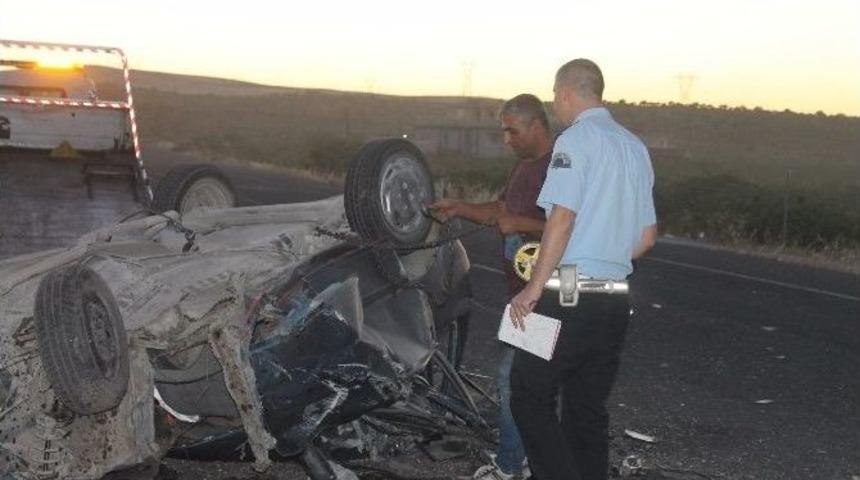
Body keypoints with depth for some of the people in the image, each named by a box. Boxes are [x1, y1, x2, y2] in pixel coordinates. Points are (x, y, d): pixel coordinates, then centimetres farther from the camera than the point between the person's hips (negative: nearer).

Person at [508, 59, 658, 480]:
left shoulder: (576, 139, -8)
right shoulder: (635, 147, 16)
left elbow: (563, 218, -17)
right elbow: (647, 236, 17)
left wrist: (533, 289, -15)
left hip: (569, 298, -8)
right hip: (615, 300, 8)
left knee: (530, 399, 1)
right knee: (588, 410, 13)